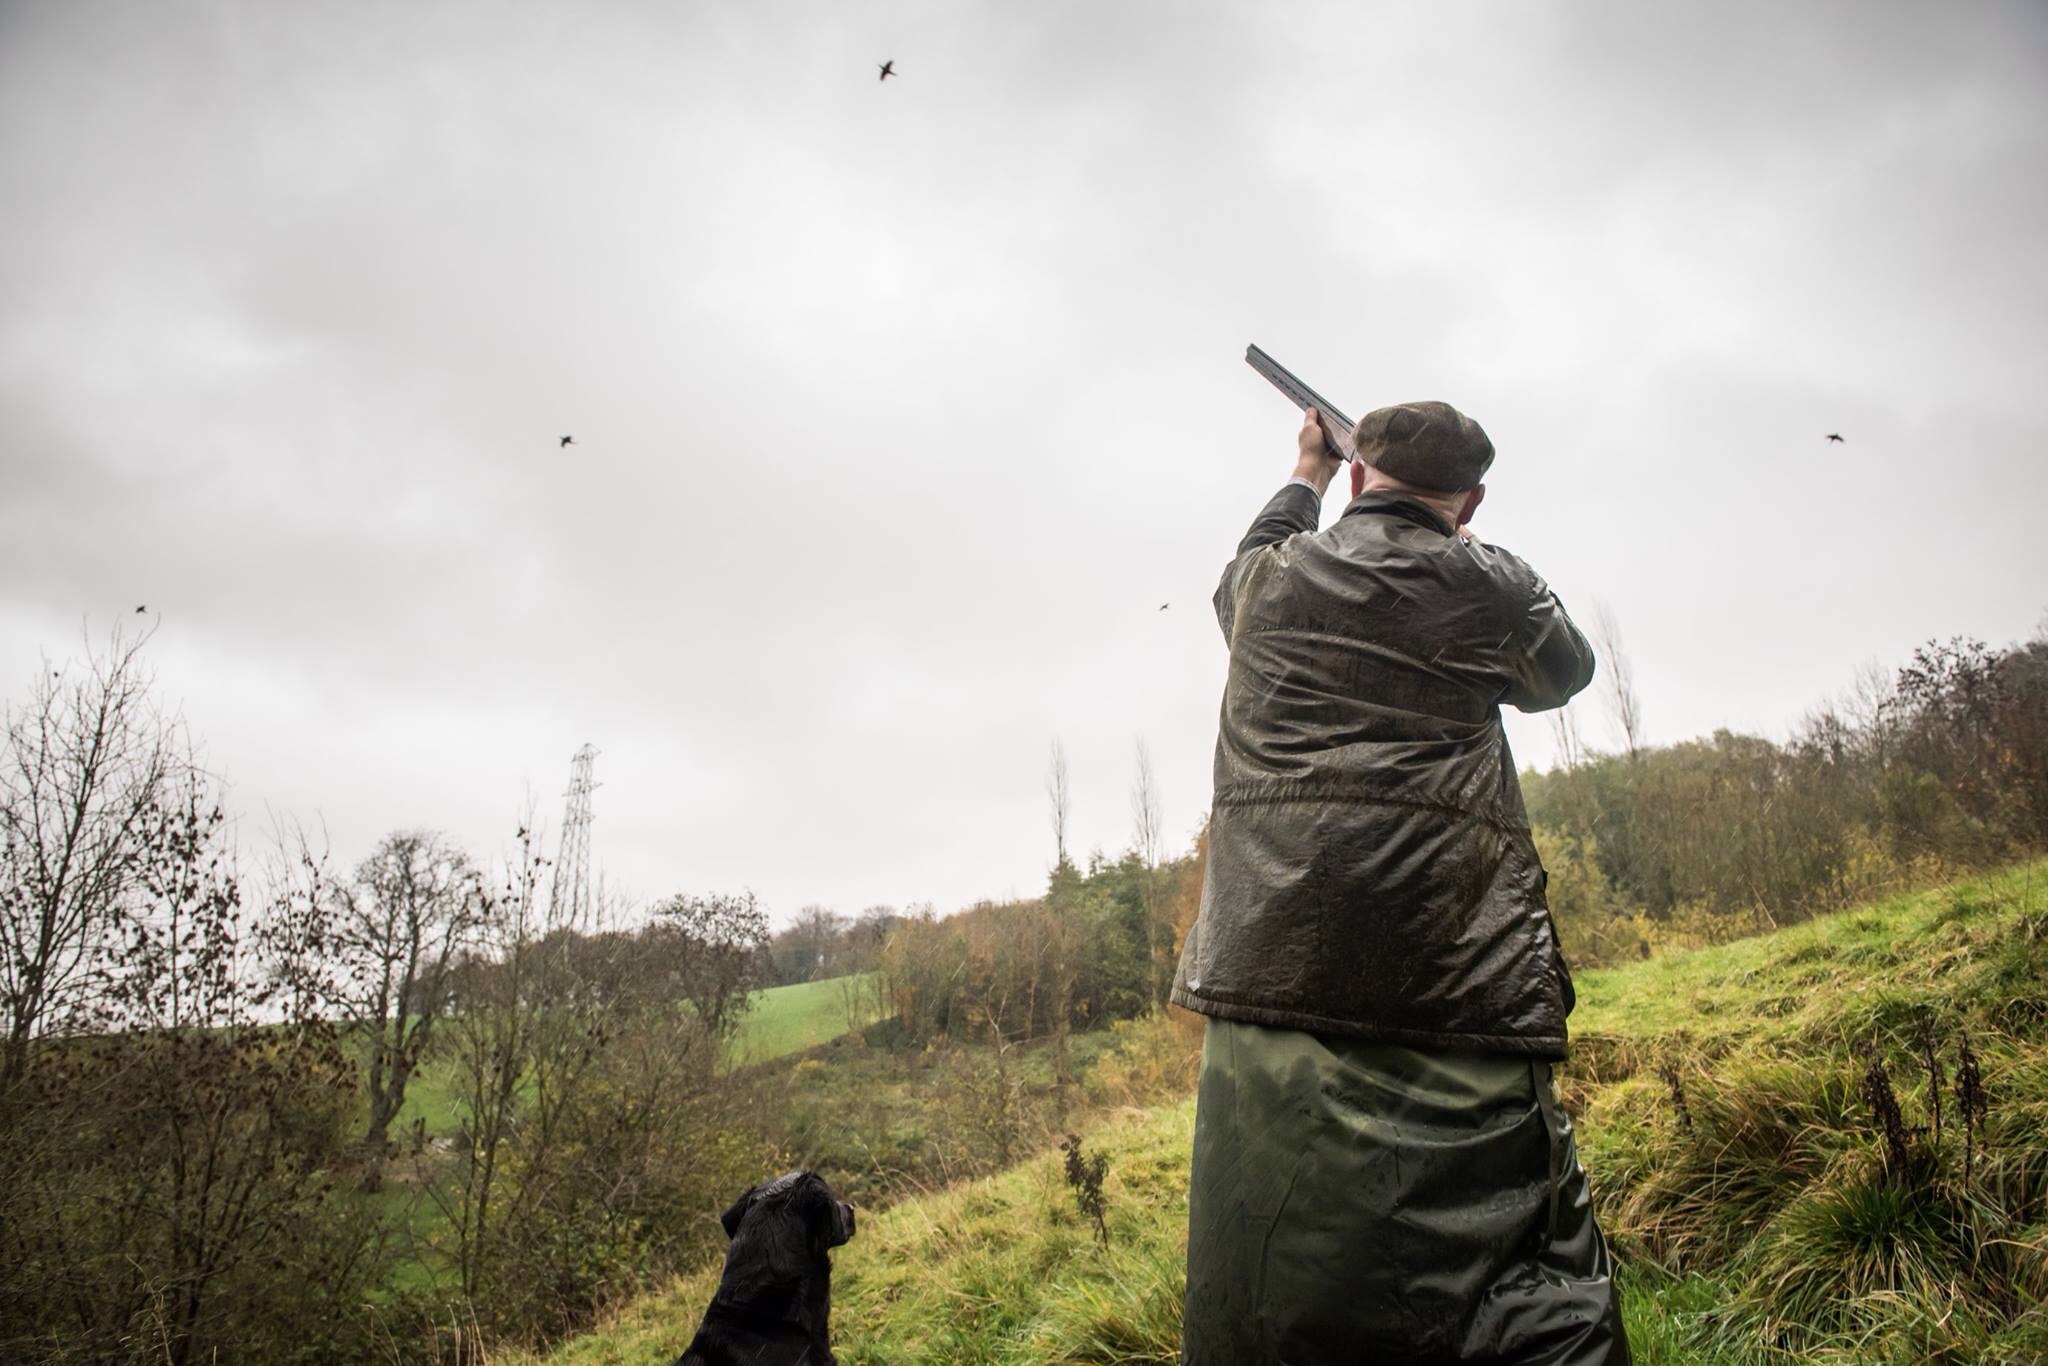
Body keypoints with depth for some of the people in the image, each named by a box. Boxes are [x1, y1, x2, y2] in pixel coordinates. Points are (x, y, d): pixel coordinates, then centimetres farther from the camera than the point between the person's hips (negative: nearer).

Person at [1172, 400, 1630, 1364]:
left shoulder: (1265, 579, 14)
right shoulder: (1488, 587, 8)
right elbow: (1566, 671, 30)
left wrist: (1305, 478, 56)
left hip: (1270, 977, 3)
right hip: (1454, 987, -2)